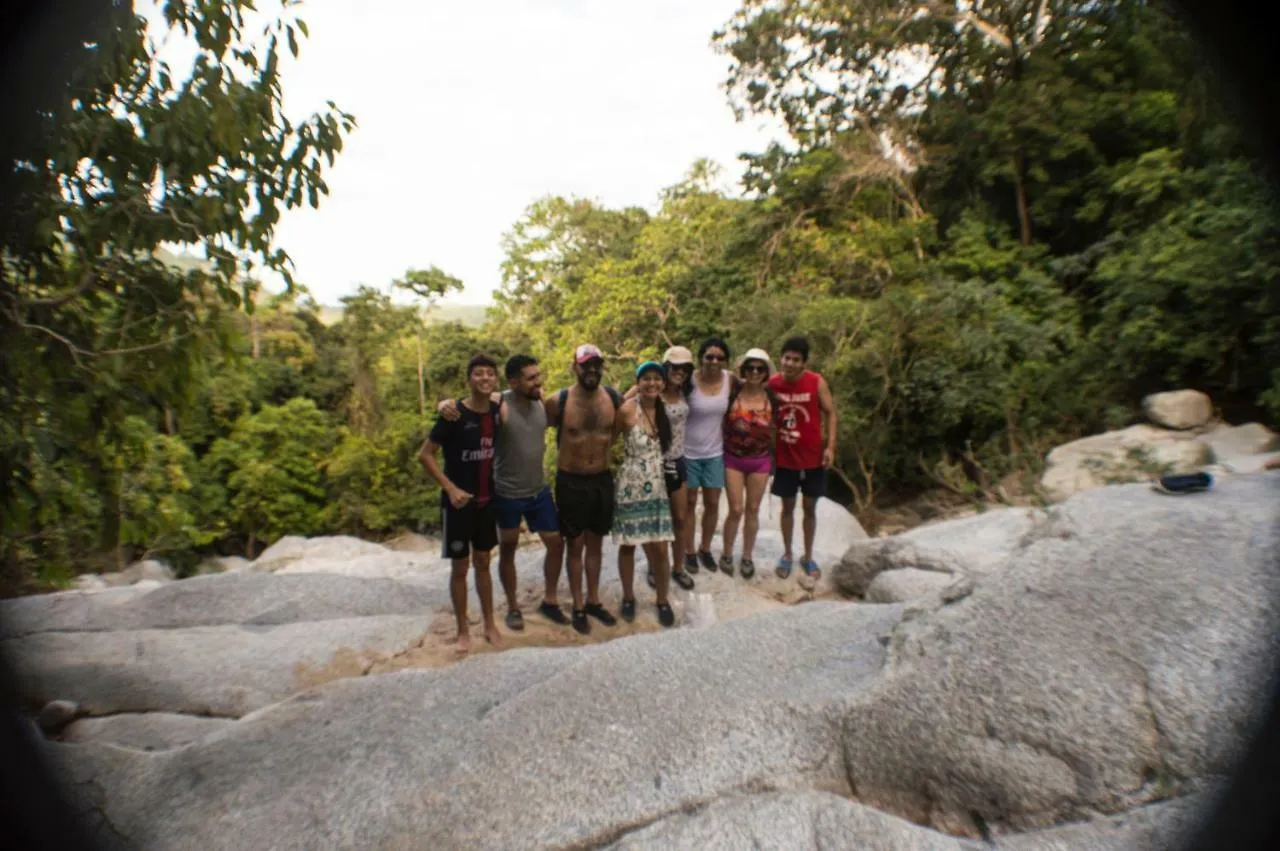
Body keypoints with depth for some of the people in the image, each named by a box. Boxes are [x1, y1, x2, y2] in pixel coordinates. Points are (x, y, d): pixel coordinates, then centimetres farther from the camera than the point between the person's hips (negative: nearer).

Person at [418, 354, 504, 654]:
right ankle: (463, 630, 22)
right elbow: (425, 455, -14)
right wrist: (451, 488, -19)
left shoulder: (496, 412, -1)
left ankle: (490, 625, 27)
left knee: (483, 562, 15)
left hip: (486, 500, 5)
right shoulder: (454, 414, -17)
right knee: (460, 566, 6)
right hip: (459, 501, -5)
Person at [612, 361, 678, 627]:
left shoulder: (664, 409, 2)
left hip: (656, 488, 4)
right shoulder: (627, 410, -14)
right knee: (628, 546, 11)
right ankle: (628, 597, 32)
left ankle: (663, 600, 25)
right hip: (631, 488, -3)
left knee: (659, 549, 4)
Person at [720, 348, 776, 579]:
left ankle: (747, 556, 25)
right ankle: (727, 553, 21)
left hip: (760, 460, 2)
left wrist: (773, 459, 6)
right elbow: (722, 425, 0)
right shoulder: (732, 394, -7)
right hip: (733, 458, -1)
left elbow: (773, 429, 9)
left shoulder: (771, 398, -2)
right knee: (736, 510, 0)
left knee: (752, 510, 10)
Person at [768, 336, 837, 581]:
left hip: (812, 457, -1)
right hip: (784, 458, 1)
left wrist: (830, 446, -11)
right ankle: (787, 554, 29)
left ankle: (808, 557, 29)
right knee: (788, 507, 12)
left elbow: (830, 413, -3)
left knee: (810, 508, 12)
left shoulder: (817, 382, -12)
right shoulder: (772, 383, -7)